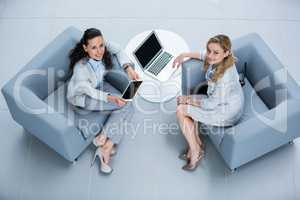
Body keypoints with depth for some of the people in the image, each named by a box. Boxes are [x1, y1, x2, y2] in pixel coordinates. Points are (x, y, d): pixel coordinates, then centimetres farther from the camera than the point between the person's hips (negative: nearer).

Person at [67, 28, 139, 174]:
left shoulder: (104, 47, -24)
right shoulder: (81, 69, -37)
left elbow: (118, 50, -5)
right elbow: (89, 91, -24)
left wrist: (129, 69, -18)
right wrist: (110, 98, -37)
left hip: (99, 85, 6)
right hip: (82, 96, -6)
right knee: (123, 104, -18)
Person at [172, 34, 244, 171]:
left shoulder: (225, 76, -36)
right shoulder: (218, 60, -12)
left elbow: (211, 104, -25)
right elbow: (204, 55, 14)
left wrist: (188, 99, -14)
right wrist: (184, 55, 6)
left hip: (226, 113, -9)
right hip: (218, 101, 9)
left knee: (181, 111, -9)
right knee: (184, 103, 5)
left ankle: (196, 152, 7)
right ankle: (197, 143, 14)